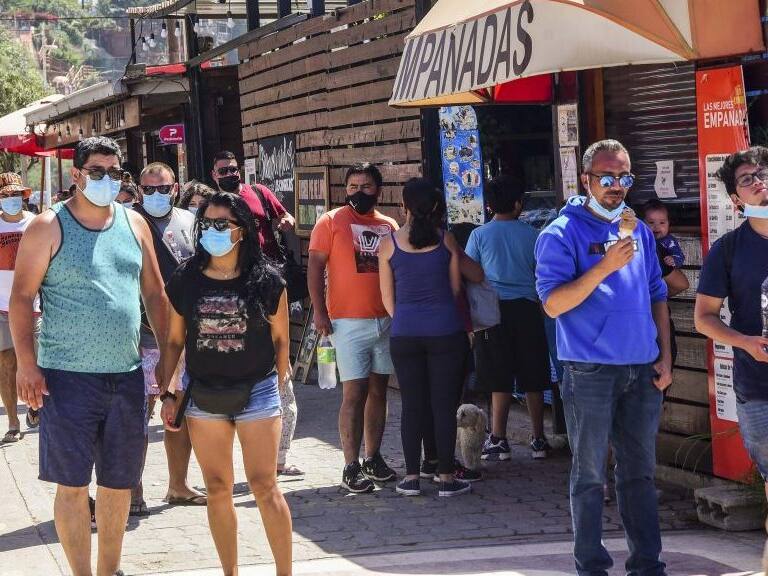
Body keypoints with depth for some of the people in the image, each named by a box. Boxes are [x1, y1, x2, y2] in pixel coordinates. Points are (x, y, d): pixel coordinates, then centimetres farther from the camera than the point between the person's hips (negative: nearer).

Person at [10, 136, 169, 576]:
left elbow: (155, 294, 15)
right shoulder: (49, 227, -4)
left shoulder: (134, 224, 9)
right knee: (73, 484, 0)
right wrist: (27, 364, -13)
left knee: (119, 483, 11)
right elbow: (22, 297, -5)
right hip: (68, 376, -4)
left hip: (127, 375, 5)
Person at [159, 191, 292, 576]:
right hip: (203, 396, 3)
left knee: (264, 486, -5)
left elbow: (280, 339, 3)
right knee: (218, 489, 8)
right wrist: (168, 392, 3)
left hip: (257, 392, -3)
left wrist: (277, 387, 5)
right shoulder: (185, 281, -1)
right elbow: (174, 341, 6)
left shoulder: (267, 281, -6)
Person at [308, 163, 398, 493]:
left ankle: (373, 457, 21)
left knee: (378, 390, 10)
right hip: (348, 322, -5)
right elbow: (315, 267, -4)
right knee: (354, 393, -8)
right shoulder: (331, 222, -1)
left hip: (387, 320, 5)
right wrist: (319, 311, -12)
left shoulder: (389, 226, 13)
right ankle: (351, 468, -5)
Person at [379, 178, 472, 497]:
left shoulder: (389, 244, -2)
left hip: (405, 334, 1)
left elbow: (387, 298, 5)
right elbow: (456, 289, 7)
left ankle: (412, 477, 11)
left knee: (412, 405, 8)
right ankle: (446, 477, 7)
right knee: (444, 404, 4)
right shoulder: (446, 240, -2)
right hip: (445, 330, -1)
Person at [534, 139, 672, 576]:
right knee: (590, 476, 2)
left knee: (641, 473, 11)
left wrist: (665, 357, 9)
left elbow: (657, 296, 17)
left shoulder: (639, 231, 12)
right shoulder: (562, 234, -7)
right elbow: (553, 304, -15)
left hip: (642, 371, 5)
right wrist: (605, 266, -24)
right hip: (591, 372, -5)